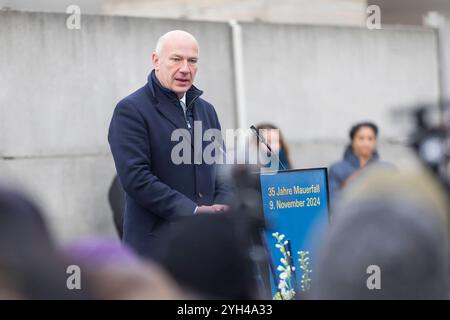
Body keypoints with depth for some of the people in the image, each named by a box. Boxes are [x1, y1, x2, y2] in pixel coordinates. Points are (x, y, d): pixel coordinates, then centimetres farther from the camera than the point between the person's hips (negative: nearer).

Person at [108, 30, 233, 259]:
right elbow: (135, 176, -14)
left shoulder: (206, 110, 20)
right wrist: (192, 211, -17)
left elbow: (222, 167, 21)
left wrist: (223, 206, -1)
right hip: (156, 246, -6)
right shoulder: (130, 110, -4)